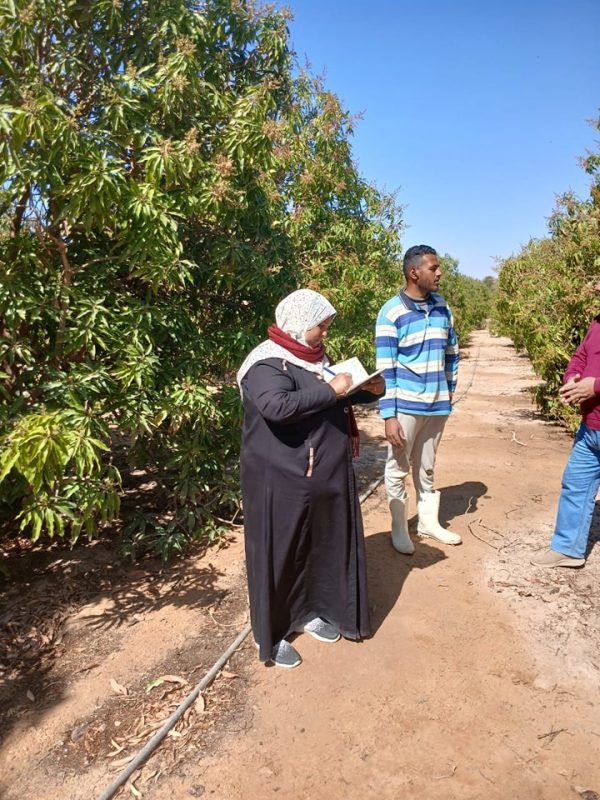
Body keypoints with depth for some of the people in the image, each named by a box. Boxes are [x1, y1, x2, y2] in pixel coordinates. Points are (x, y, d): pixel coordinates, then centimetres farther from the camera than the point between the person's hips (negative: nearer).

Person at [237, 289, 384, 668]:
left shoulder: (316, 357, 11)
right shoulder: (268, 363, -17)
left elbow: (338, 403, 23)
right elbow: (277, 406, -36)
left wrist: (370, 390, 5)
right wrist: (330, 390, -27)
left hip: (326, 475, 9)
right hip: (282, 481, -8)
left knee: (324, 548, 18)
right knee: (280, 554, 5)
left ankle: (310, 612, 40)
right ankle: (270, 634, 24)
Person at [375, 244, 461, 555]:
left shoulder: (442, 307, 4)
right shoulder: (391, 313, -13)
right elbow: (386, 369, -15)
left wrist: (450, 389, 15)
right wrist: (389, 416, -18)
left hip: (437, 405, 5)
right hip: (406, 406, -5)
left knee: (426, 468, 20)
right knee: (398, 469, 9)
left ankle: (428, 522, 35)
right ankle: (399, 529, 26)